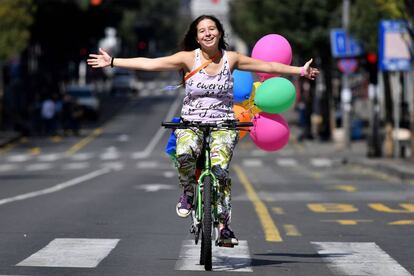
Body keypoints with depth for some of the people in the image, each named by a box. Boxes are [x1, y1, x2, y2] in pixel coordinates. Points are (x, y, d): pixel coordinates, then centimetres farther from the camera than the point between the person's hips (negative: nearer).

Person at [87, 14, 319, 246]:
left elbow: (267, 66, 12)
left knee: (219, 168, -23)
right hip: (191, 123, -1)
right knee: (184, 154, -33)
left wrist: (301, 71, 15)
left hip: (223, 125, 1)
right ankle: (188, 192, -3)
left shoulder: (231, 59, 4)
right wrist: (112, 62, -7)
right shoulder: (188, 58, -1)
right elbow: (148, 63, -3)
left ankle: (224, 225, -15)